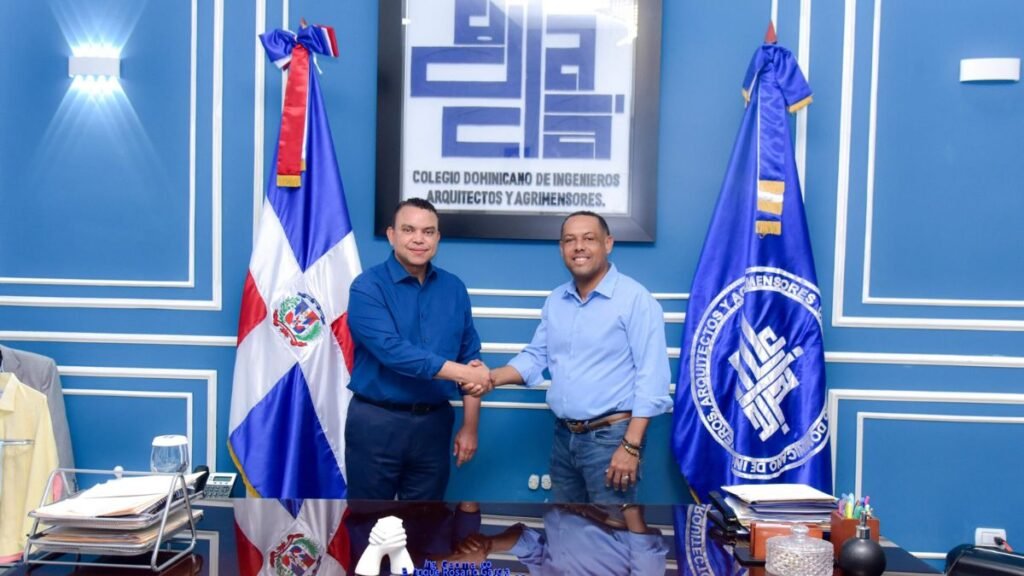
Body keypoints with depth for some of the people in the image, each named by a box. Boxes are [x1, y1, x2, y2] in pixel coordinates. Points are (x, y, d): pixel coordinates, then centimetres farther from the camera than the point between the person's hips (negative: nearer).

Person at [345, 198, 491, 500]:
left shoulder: (454, 288, 4)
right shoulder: (368, 287, -10)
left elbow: (470, 358, 7)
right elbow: (393, 351, -23)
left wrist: (469, 426, 4)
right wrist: (463, 372, -23)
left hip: (434, 422, 4)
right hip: (377, 421, -4)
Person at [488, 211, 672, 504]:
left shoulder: (635, 298, -13)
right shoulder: (555, 300, 9)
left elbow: (652, 378, -16)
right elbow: (536, 357, 13)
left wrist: (631, 446, -20)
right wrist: (493, 377, -6)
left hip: (610, 436, -6)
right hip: (563, 436, 7)